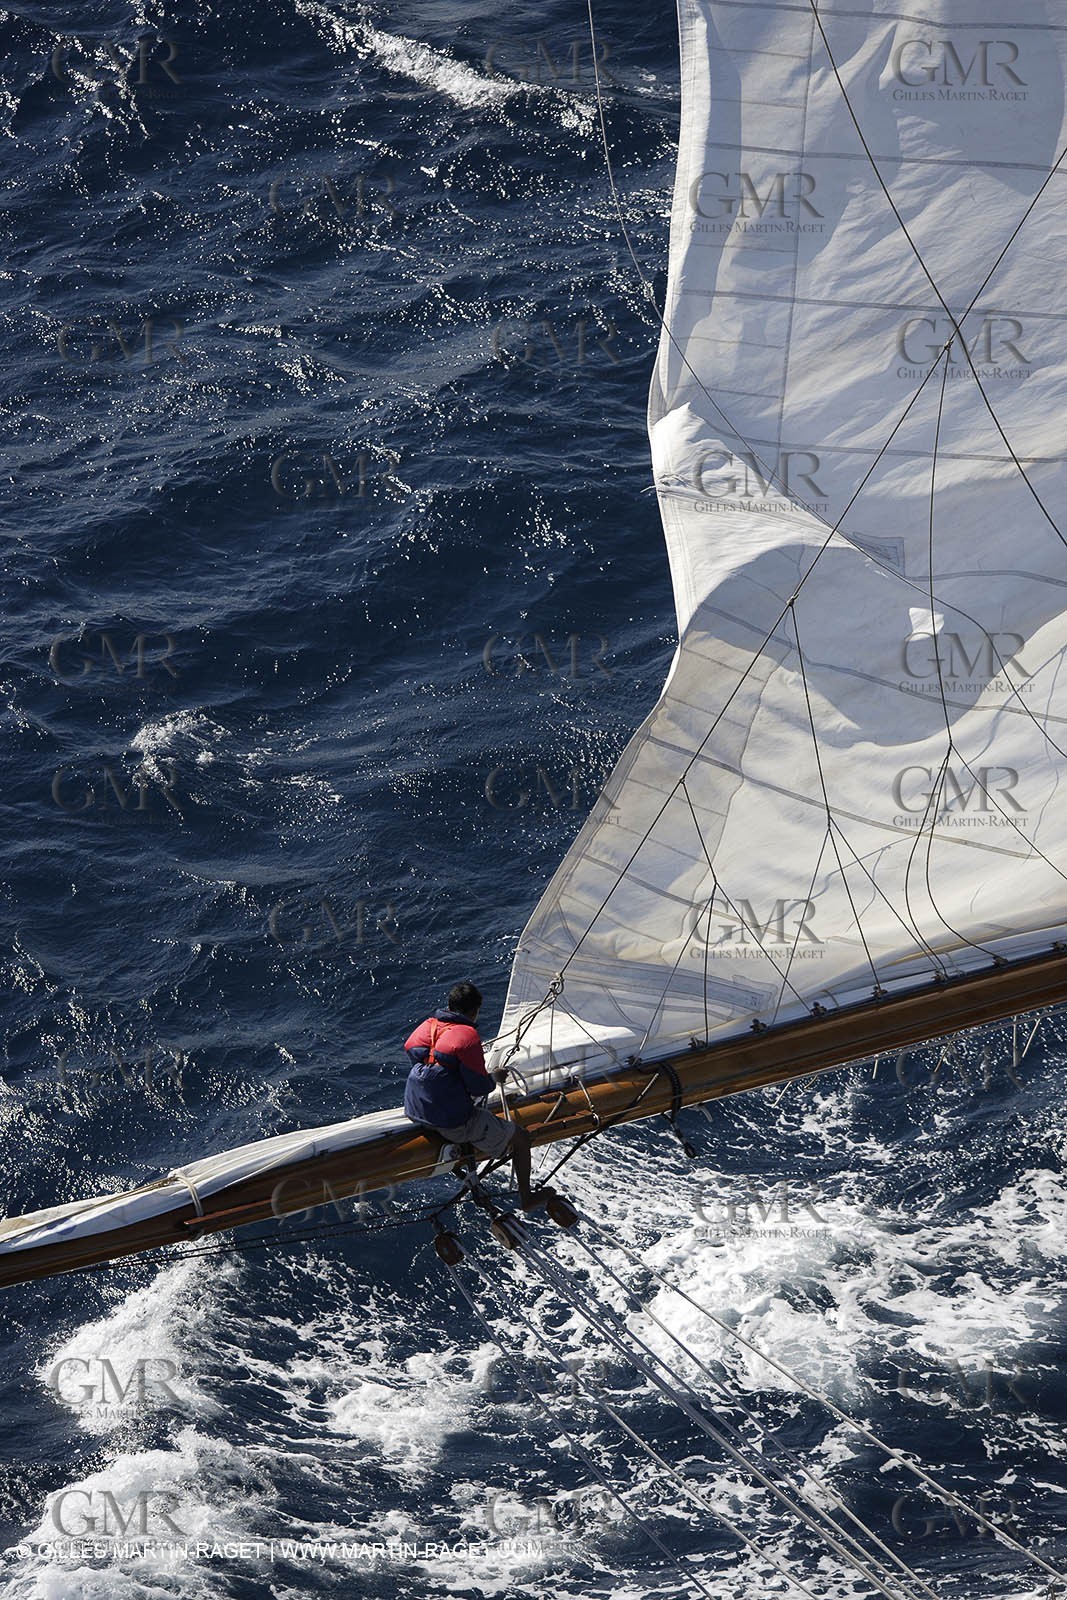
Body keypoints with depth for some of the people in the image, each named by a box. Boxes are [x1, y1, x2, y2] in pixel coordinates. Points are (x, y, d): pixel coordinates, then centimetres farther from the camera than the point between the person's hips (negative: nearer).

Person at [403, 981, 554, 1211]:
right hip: (453, 1123, -8)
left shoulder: (427, 1026, 1)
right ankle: (526, 1198, 24)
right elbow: (479, 1087, -19)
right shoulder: (467, 1036, -20)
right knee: (521, 1137, 11)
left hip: (415, 1112, 8)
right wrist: (494, 1079, 4)